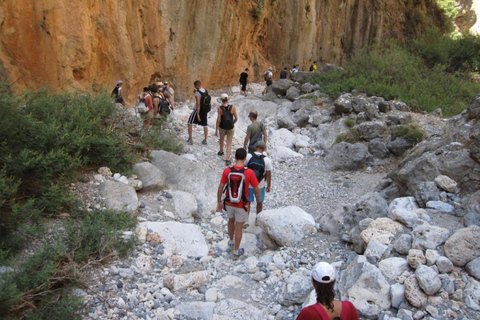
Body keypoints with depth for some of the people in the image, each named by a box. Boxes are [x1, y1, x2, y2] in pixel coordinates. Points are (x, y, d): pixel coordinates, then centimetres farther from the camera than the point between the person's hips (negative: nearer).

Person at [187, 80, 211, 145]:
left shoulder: (197, 92, -20)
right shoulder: (205, 91, 3)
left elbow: (198, 104, -24)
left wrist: (197, 114, -23)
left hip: (198, 110, -7)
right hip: (205, 110, 7)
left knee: (190, 123, 8)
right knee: (205, 124, 16)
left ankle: (190, 139, 8)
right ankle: (205, 140, 19)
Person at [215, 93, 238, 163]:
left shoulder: (220, 108, -14)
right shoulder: (232, 107, -10)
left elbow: (218, 120, -14)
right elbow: (236, 118, -6)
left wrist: (216, 130, -5)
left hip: (222, 127, 0)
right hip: (231, 127, 0)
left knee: (221, 138, 29)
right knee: (229, 143, 8)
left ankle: (221, 151, 50)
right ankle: (227, 158, 0)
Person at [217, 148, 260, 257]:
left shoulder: (227, 170, -15)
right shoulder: (249, 172, -21)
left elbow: (220, 188, -9)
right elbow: (256, 190, -12)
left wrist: (219, 202, 6)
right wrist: (258, 198, 10)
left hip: (229, 203, 3)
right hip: (242, 205, -3)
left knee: (231, 220, 30)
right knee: (239, 227, 14)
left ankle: (231, 241, 50)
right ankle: (236, 250, 29)